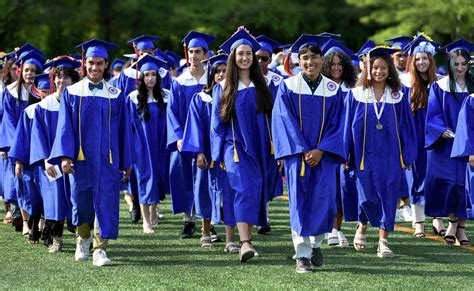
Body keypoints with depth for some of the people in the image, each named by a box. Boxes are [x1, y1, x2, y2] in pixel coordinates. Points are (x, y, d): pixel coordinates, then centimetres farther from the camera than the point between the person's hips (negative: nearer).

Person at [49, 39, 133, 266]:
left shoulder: (115, 95, 4)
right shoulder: (72, 92, 2)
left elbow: (123, 129, 6)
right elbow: (65, 126, -2)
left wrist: (126, 162, 6)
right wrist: (65, 156, -13)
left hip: (107, 159, 0)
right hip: (80, 157, 0)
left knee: (105, 202, -7)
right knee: (81, 202, 10)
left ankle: (100, 249, -5)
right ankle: (83, 239, 35)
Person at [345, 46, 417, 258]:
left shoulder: (398, 97, 4)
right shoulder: (357, 94, 1)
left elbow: (406, 128, 7)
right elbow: (349, 125, 3)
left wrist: (408, 156, 3)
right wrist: (345, 154, -1)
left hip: (390, 156, 1)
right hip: (365, 154, -1)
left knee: (388, 197, -2)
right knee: (367, 196, -2)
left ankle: (383, 241, 4)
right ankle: (362, 227, 28)